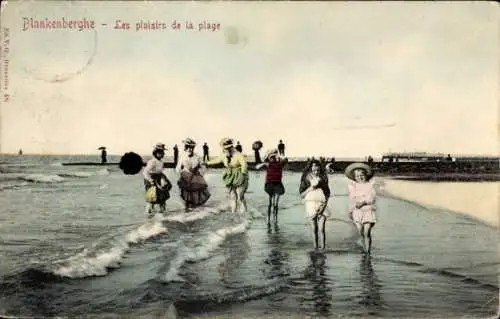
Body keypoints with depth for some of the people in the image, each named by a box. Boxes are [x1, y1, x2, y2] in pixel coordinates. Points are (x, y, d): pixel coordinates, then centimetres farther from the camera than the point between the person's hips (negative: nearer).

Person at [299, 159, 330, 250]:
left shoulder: (323, 179, 7)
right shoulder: (306, 179, 2)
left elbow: (328, 193, 10)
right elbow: (302, 194, -1)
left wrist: (325, 204, -5)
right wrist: (311, 187, -12)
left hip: (322, 206, 0)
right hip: (311, 204, 0)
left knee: (321, 229, -10)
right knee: (314, 229, 3)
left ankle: (323, 247, -5)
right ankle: (316, 246, 15)